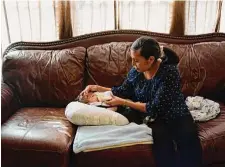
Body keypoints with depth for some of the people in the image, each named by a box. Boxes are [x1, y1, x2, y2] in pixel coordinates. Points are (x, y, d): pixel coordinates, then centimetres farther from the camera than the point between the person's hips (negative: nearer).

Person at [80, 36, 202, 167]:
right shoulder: (135, 71, -4)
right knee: (162, 140, -31)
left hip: (175, 116, -2)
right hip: (154, 119, 2)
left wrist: (123, 102, -19)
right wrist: (97, 88, 5)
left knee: (188, 141, -31)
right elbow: (123, 91, 15)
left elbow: (155, 108, -22)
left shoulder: (169, 72, -20)